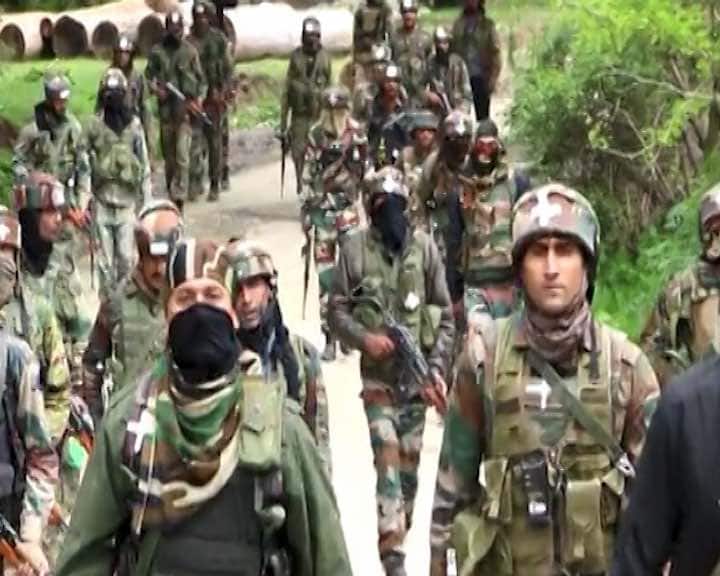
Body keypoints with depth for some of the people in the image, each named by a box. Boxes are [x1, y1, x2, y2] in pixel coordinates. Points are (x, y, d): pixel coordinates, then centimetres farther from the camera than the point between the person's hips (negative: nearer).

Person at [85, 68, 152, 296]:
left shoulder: (135, 124, 0)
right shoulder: (93, 125, -2)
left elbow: (145, 165, 4)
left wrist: (147, 202, 1)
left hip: (127, 202, 1)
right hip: (102, 202, 0)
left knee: (127, 259, 2)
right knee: (105, 261, 3)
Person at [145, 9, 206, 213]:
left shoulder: (190, 51, 3)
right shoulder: (157, 51, 6)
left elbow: (201, 80, 8)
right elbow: (148, 76, 11)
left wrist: (198, 99, -7)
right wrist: (155, 88, -10)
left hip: (185, 110, -2)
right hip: (166, 110, 2)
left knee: (182, 156, -13)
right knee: (169, 157, 10)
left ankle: (179, 198, -14)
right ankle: (172, 194, 23)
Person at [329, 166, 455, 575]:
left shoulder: (425, 247, -2)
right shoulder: (355, 249, -4)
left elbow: (445, 314, 1)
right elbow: (337, 310, 2)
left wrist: (437, 369, -6)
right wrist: (364, 338, -16)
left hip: (417, 373, 2)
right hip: (377, 374, -2)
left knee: (409, 461, 10)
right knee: (387, 457, -11)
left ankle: (399, 535, 29)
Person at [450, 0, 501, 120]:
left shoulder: (487, 25, 0)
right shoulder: (458, 23, 8)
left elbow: (495, 52, -3)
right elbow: (452, 48, 8)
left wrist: (492, 78, -10)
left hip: (480, 76, -2)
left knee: (482, 116, 2)